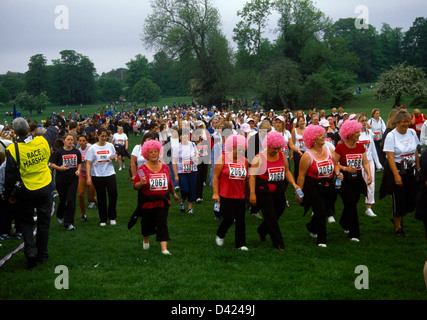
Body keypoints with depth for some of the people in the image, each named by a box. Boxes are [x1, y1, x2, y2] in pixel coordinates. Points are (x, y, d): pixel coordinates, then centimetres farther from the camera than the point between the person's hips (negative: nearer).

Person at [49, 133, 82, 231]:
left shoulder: (76, 152, 6)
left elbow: (79, 163, 18)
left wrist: (78, 170, 0)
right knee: (62, 199, 9)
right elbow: (51, 164, -3)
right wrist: (59, 168, -19)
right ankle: (60, 216, 40)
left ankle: (68, 223, 0)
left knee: (71, 200, -6)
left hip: (73, 179, 2)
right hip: (61, 179, -2)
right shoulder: (59, 152, -5)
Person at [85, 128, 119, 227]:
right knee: (101, 197, 6)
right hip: (97, 175, -1)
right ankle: (103, 219, 18)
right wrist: (88, 177, -12)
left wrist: (114, 158, -8)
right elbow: (88, 163, -4)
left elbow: (115, 158, 17)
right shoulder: (93, 148, -2)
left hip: (110, 174, 1)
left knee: (113, 193, -11)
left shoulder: (110, 146, 5)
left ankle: (112, 217, 8)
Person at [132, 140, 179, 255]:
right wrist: (141, 183, -26)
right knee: (147, 223, 13)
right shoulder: (142, 169, -7)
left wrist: (174, 194, 30)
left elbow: (170, 183, 20)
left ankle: (164, 248, -7)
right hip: (147, 202, -1)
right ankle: (146, 240, 42)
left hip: (162, 201, 2)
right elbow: (135, 186, -5)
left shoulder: (165, 167, 5)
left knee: (162, 224, -5)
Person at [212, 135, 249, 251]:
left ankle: (240, 243, 14)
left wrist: (247, 194, 17)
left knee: (240, 219, 3)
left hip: (240, 196, 4)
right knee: (229, 218, -3)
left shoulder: (245, 161, 7)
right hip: (225, 196, -4)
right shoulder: (223, 159, -6)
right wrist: (215, 193, -8)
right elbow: (215, 177, -4)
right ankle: (220, 235, 26)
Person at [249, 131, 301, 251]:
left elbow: (286, 171, 17)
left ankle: (262, 231, 41)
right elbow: (252, 176, -10)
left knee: (278, 213, 14)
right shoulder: (259, 158, -8)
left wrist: (294, 184, 2)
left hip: (279, 191, 6)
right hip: (264, 191, -5)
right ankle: (278, 243, 8)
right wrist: (252, 193, -16)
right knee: (271, 217, -2)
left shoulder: (281, 155, 7)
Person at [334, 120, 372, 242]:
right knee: (351, 205, -8)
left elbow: (365, 162, 3)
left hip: (357, 180, 5)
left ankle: (344, 223, 43)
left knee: (351, 204, 16)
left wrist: (369, 174, -12)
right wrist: (345, 168, -26)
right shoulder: (340, 148, -11)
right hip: (345, 181, -5)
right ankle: (354, 233, -1)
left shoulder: (360, 147, 5)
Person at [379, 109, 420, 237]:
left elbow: (416, 152, 13)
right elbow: (390, 157, -17)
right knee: (398, 200, 1)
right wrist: (396, 175, -22)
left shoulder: (412, 132, 4)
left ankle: (398, 219, 31)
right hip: (397, 169, -5)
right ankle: (398, 228, 18)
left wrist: (418, 168, 11)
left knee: (411, 200, 4)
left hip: (411, 171, 5)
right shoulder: (391, 136, -12)